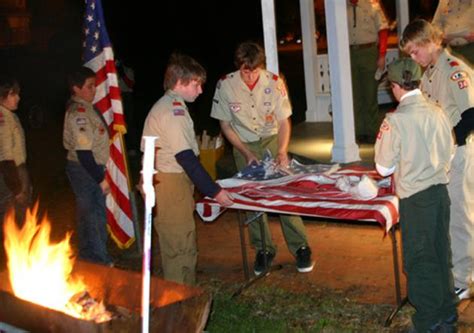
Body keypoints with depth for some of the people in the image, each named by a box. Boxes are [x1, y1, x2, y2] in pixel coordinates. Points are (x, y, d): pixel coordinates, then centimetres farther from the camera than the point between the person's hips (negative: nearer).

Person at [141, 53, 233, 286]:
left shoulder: (166, 106, 17)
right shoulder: (174, 109, -17)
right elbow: (186, 157, -21)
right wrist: (214, 191, -19)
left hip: (171, 180, 11)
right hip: (169, 184, -11)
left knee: (183, 247, 17)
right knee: (181, 249, -6)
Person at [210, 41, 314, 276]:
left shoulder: (274, 82, -16)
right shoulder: (225, 85, -16)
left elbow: (284, 121, -8)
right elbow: (225, 124, -6)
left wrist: (282, 151, -22)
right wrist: (246, 153, -12)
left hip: (272, 141, -1)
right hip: (243, 145, 1)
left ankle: (300, 247, 5)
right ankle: (264, 250, 18)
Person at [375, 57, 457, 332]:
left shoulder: (395, 120, -17)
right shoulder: (437, 113, -1)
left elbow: (384, 167, -8)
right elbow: (448, 154, 11)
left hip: (415, 197, -6)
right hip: (440, 190, 6)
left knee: (420, 259, 7)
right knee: (441, 254, 18)